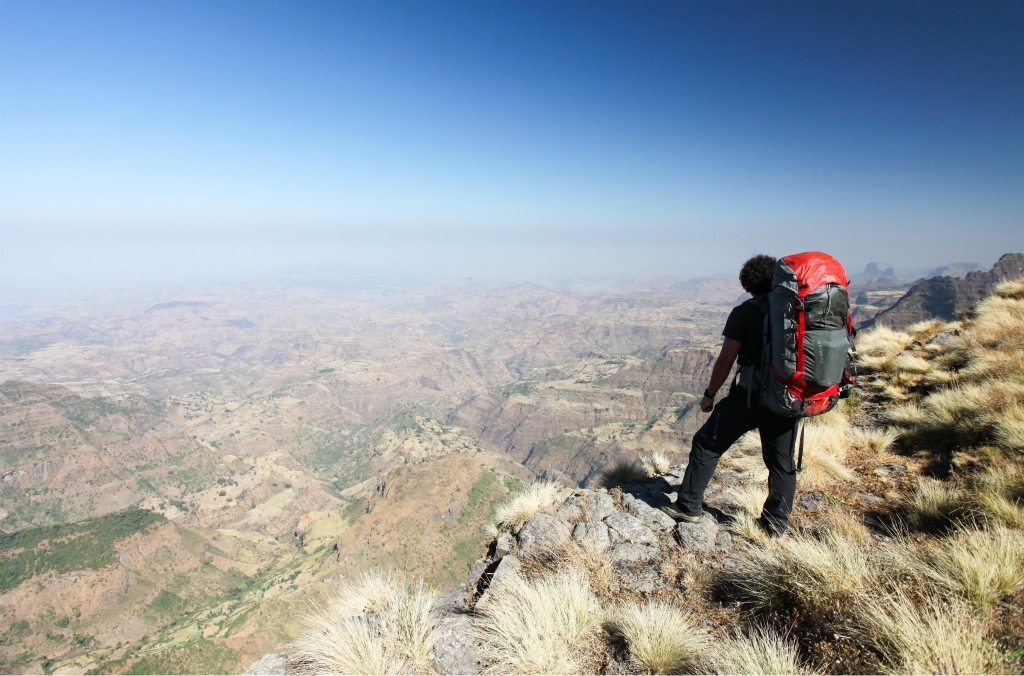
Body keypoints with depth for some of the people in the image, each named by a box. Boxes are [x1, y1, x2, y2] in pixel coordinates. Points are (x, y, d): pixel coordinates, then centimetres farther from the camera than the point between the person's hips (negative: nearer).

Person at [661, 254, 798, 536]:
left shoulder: (745, 312, -8)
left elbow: (726, 361, -8)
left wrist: (709, 394, 3)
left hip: (751, 394, -5)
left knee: (707, 445, 7)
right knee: (781, 460, 15)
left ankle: (689, 506, 11)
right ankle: (777, 522, 23)